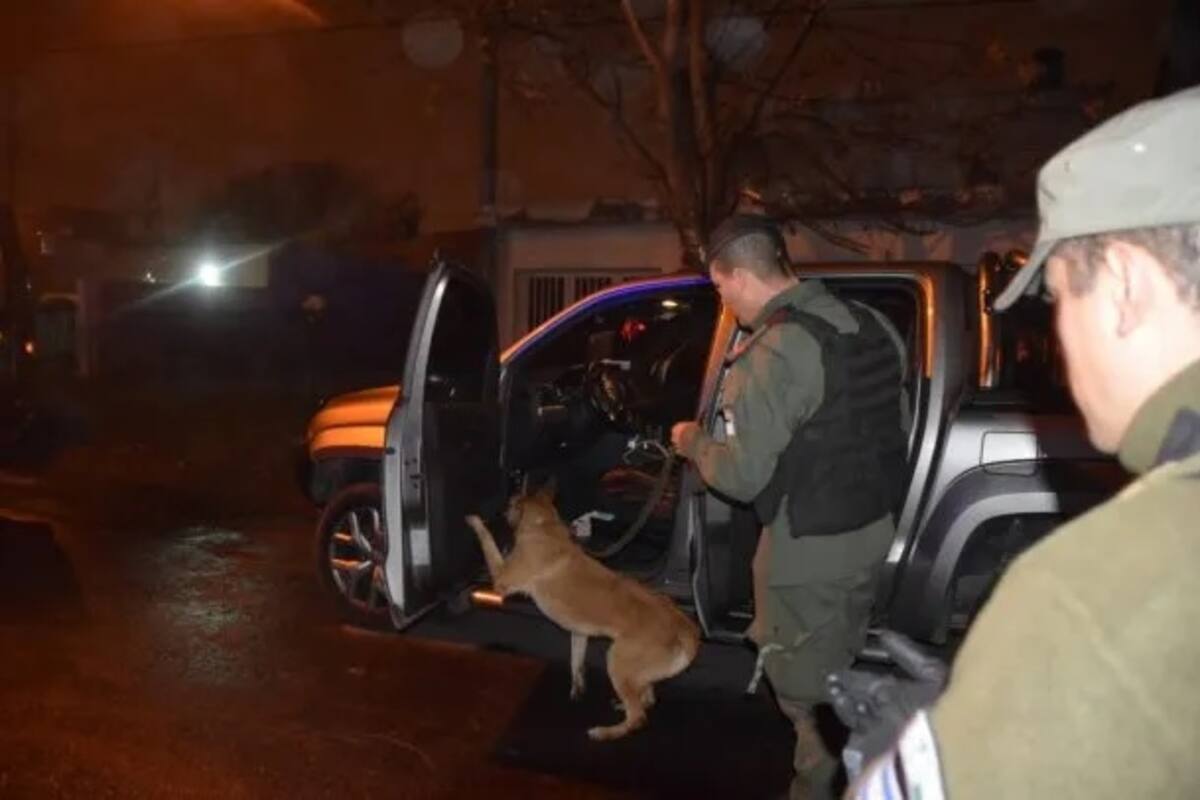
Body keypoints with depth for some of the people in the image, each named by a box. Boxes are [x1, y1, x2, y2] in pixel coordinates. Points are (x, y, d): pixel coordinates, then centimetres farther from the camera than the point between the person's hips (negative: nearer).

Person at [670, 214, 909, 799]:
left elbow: (742, 476, -22)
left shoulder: (774, 353, -24)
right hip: (874, 529, 9)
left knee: (810, 692, 11)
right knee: (842, 674, 25)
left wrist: (693, 441, -3)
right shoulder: (871, 324, 2)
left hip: (810, 548, -8)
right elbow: (893, 429, 11)